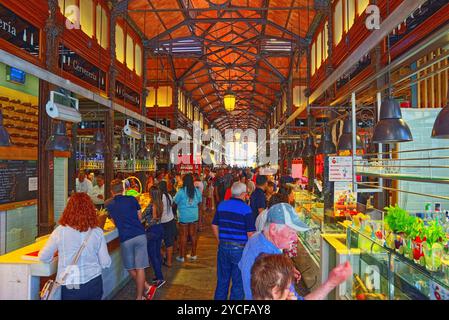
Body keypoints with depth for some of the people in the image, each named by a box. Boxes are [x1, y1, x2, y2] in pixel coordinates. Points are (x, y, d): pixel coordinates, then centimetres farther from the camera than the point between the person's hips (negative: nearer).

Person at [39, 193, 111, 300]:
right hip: (94, 284, 1)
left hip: (70, 288, -1)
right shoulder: (97, 232, -9)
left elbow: (43, 257, -1)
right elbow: (106, 263, -4)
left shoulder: (60, 232, -12)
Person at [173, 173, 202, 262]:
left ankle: (181, 256, 15)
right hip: (194, 216, 4)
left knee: (183, 236, 6)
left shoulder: (181, 191, -14)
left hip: (184, 216, -3)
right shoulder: (197, 191, -2)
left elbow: (175, 202, -5)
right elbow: (199, 202, 11)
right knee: (193, 235, 13)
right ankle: (193, 254, 24)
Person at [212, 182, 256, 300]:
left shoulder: (221, 205, 1)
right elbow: (250, 233, -15)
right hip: (239, 249, -5)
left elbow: (214, 226, 7)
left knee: (222, 280, 21)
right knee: (238, 282, 12)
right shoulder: (246, 208, -14)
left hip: (223, 247, 5)